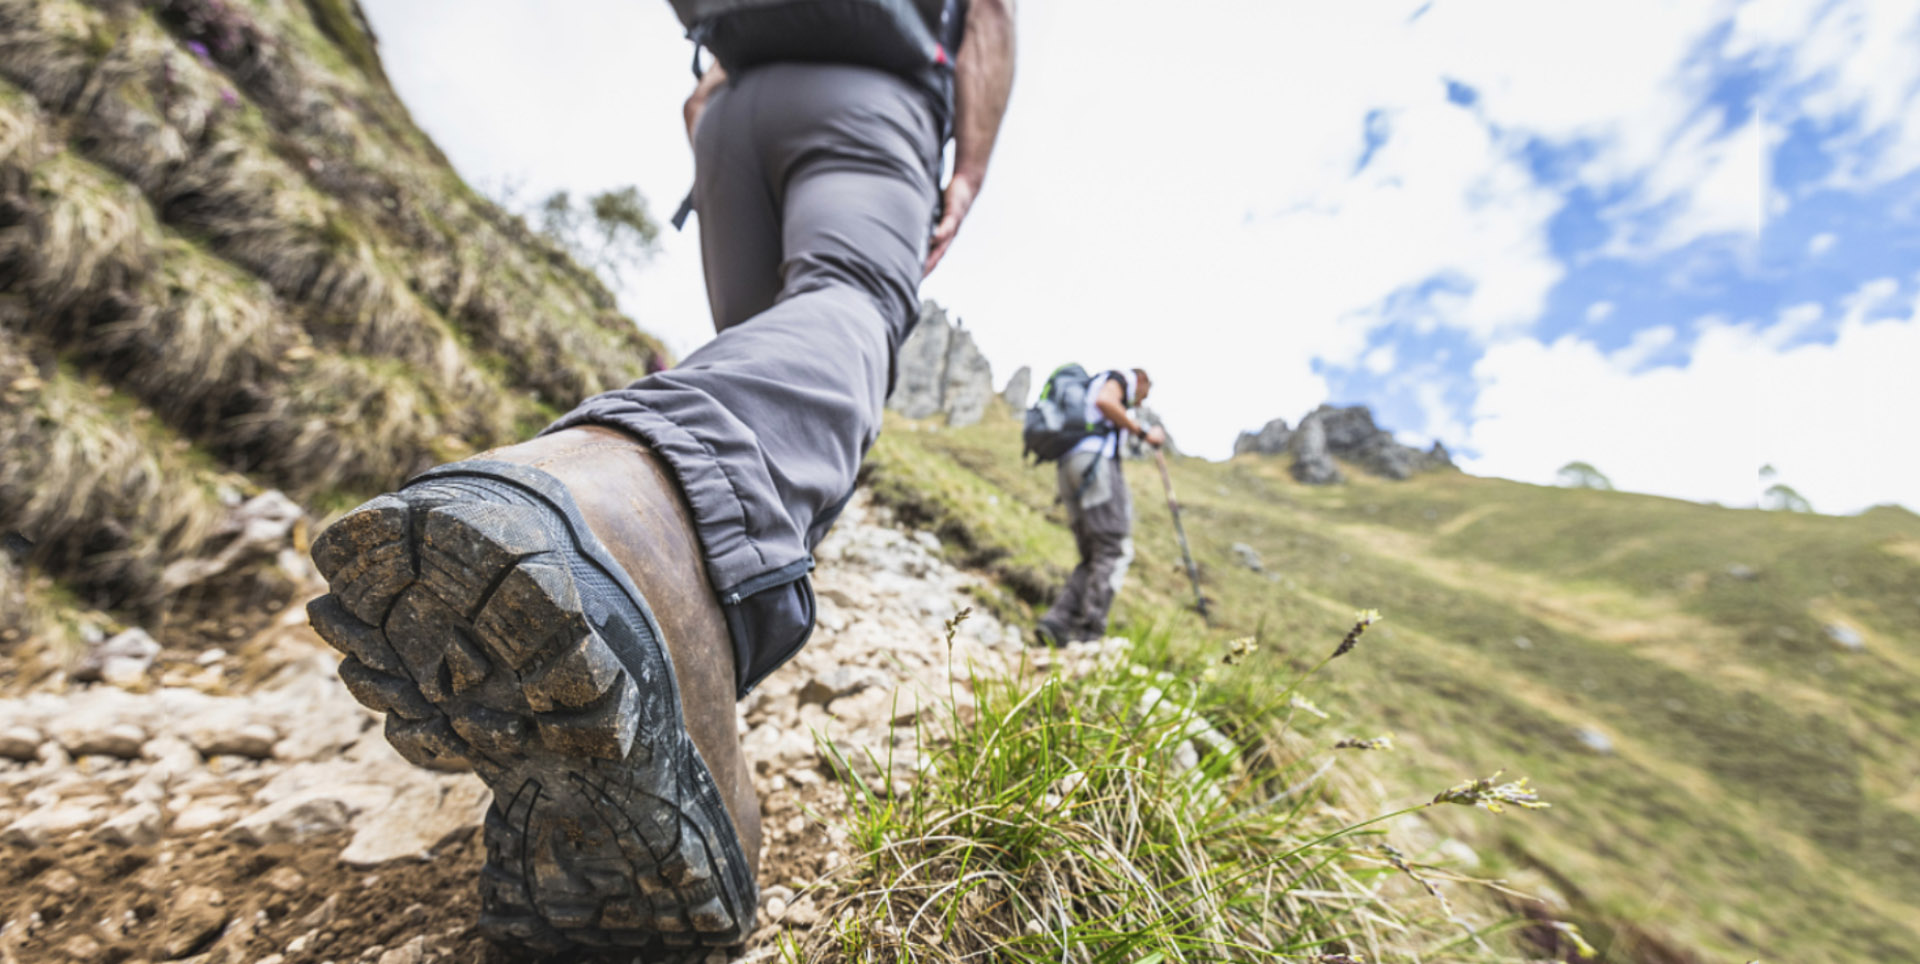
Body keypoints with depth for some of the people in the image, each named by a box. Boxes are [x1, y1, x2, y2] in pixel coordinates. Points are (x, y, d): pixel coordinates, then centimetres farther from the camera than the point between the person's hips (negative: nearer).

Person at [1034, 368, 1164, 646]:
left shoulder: (1086, 393, 37)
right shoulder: (1118, 378, 13)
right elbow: (1104, 401, -12)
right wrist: (1142, 432, -8)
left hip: (1068, 467, 9)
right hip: (1095, 459, -9)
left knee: (1094, 558, 6)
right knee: (1115, 550, -10)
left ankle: (1057, 622, -8)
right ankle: (1089, 631, -17)